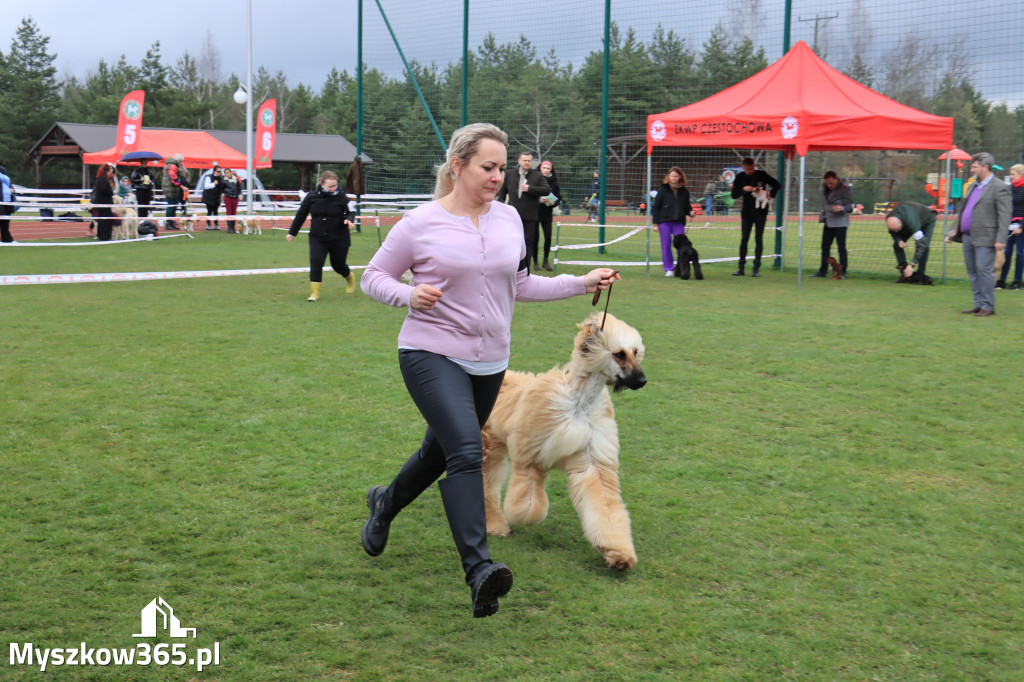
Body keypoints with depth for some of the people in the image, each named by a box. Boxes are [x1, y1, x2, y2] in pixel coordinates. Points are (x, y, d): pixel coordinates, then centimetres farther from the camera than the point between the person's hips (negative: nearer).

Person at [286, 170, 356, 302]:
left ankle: (349, 277, 47)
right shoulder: (312, 196, -6)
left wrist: (349, 220, -22)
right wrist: (292, 232, 12)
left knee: (338, 264, 12)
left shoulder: (341, 197, -9)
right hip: (317, 238, 1)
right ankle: (314, 292, -8)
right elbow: (301, 215, 5)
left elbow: (350, 212, 3)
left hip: (339, 239, -1)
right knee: (315, 262, -15)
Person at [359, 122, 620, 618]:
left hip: (489, 362, 6)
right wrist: (409, 294, -19)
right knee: (466, 450, -23)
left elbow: (520, 285, 16)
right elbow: (373, 276, 1)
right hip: (432, 355, -6)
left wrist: (582, 284, 8)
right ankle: (479, 570, -25)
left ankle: (385, 504, 48)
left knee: (441, 452, 19)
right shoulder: (421, 224, -8)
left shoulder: (509, 219, 6)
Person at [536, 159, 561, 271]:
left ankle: (545, 261, 10)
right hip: (534, 212, -2)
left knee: (548, 237, -5)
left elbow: (559, 198, 9)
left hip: (547, 214, 2)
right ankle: (535, 262, 10)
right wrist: (538, 199, -18)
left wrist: (553, 203, -11)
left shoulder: (554, 182, 5)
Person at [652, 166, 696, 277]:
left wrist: (690, 212, -3)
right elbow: (655, 207, 2)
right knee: (666, 246, 0)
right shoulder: (663, 190, 1)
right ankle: (669, 269, 9)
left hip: (679, 223, 2)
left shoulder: (684, 192, 9)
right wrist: (655, 223, -4)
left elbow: (687, 206, 20)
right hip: (664, 222, -1)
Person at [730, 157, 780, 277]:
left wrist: (770, 194, -9)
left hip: (760, 212, -1)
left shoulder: (761, 175, -2)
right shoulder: (740, 177, 2)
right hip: (747, 212, 1)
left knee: (759, 239, -1)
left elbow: (776, 185, 8)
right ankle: (741, 268, 4)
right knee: (744, 239, -1)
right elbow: (733, 195, 0)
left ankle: (756, 268, 2)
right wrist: (743, 189, -17)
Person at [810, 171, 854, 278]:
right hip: (828, 222, 7)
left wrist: (841, 208, -33)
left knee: (841, 248, -5)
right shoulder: (825, 187, 7)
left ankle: (843, 272, 0)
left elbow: (850, 206, -14)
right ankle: (822, 271, 17)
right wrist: (822, 214, 20)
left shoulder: (845, 189, -12)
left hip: (840, 222, -7)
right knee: (825, 246, 10)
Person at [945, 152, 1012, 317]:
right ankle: (978, 303, 18)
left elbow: (1005, 216, -13)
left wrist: (1001, 239, -20)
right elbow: (963, 211, 23)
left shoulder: (999, 187, -8)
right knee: (972, 271, 10)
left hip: (985, 239, -8)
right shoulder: (973, 186, 18)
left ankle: (988, 306, 0)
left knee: (984, 270, -8)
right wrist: (953, 232, 19)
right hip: (968, 236, 8)